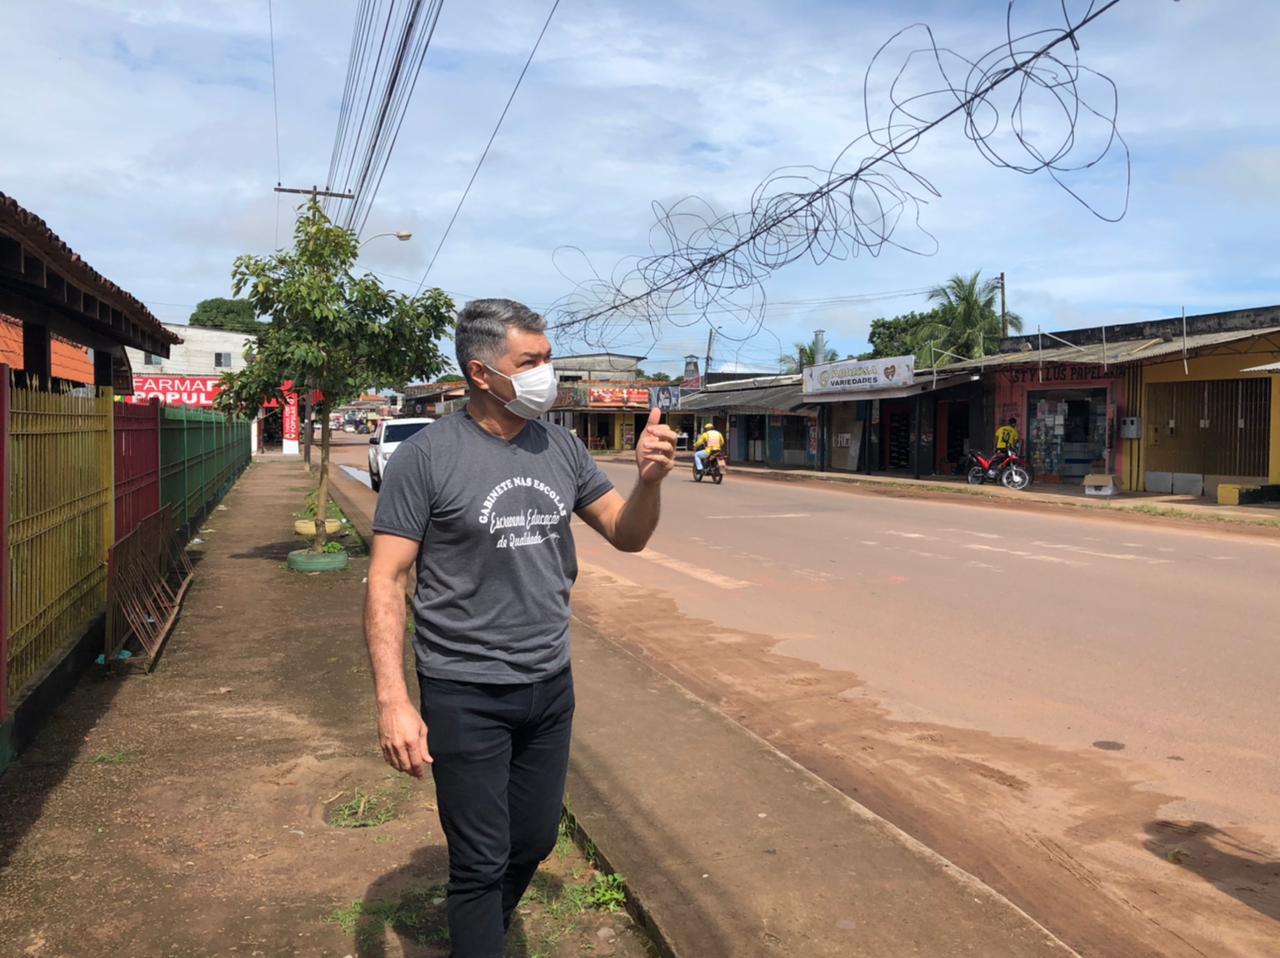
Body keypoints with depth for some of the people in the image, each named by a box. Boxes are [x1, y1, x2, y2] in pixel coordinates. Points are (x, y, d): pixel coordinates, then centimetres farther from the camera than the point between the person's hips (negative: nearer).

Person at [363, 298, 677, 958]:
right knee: (482, 863, 7)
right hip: (466, 697, -5)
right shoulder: (426, 457, -13)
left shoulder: (561, 450, 1)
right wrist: (393, 701, -22)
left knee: (534, 843, 22)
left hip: (551, 686, 6)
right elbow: (387, 582, -14)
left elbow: (627, 536, 7)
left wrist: (649, 480, -14)